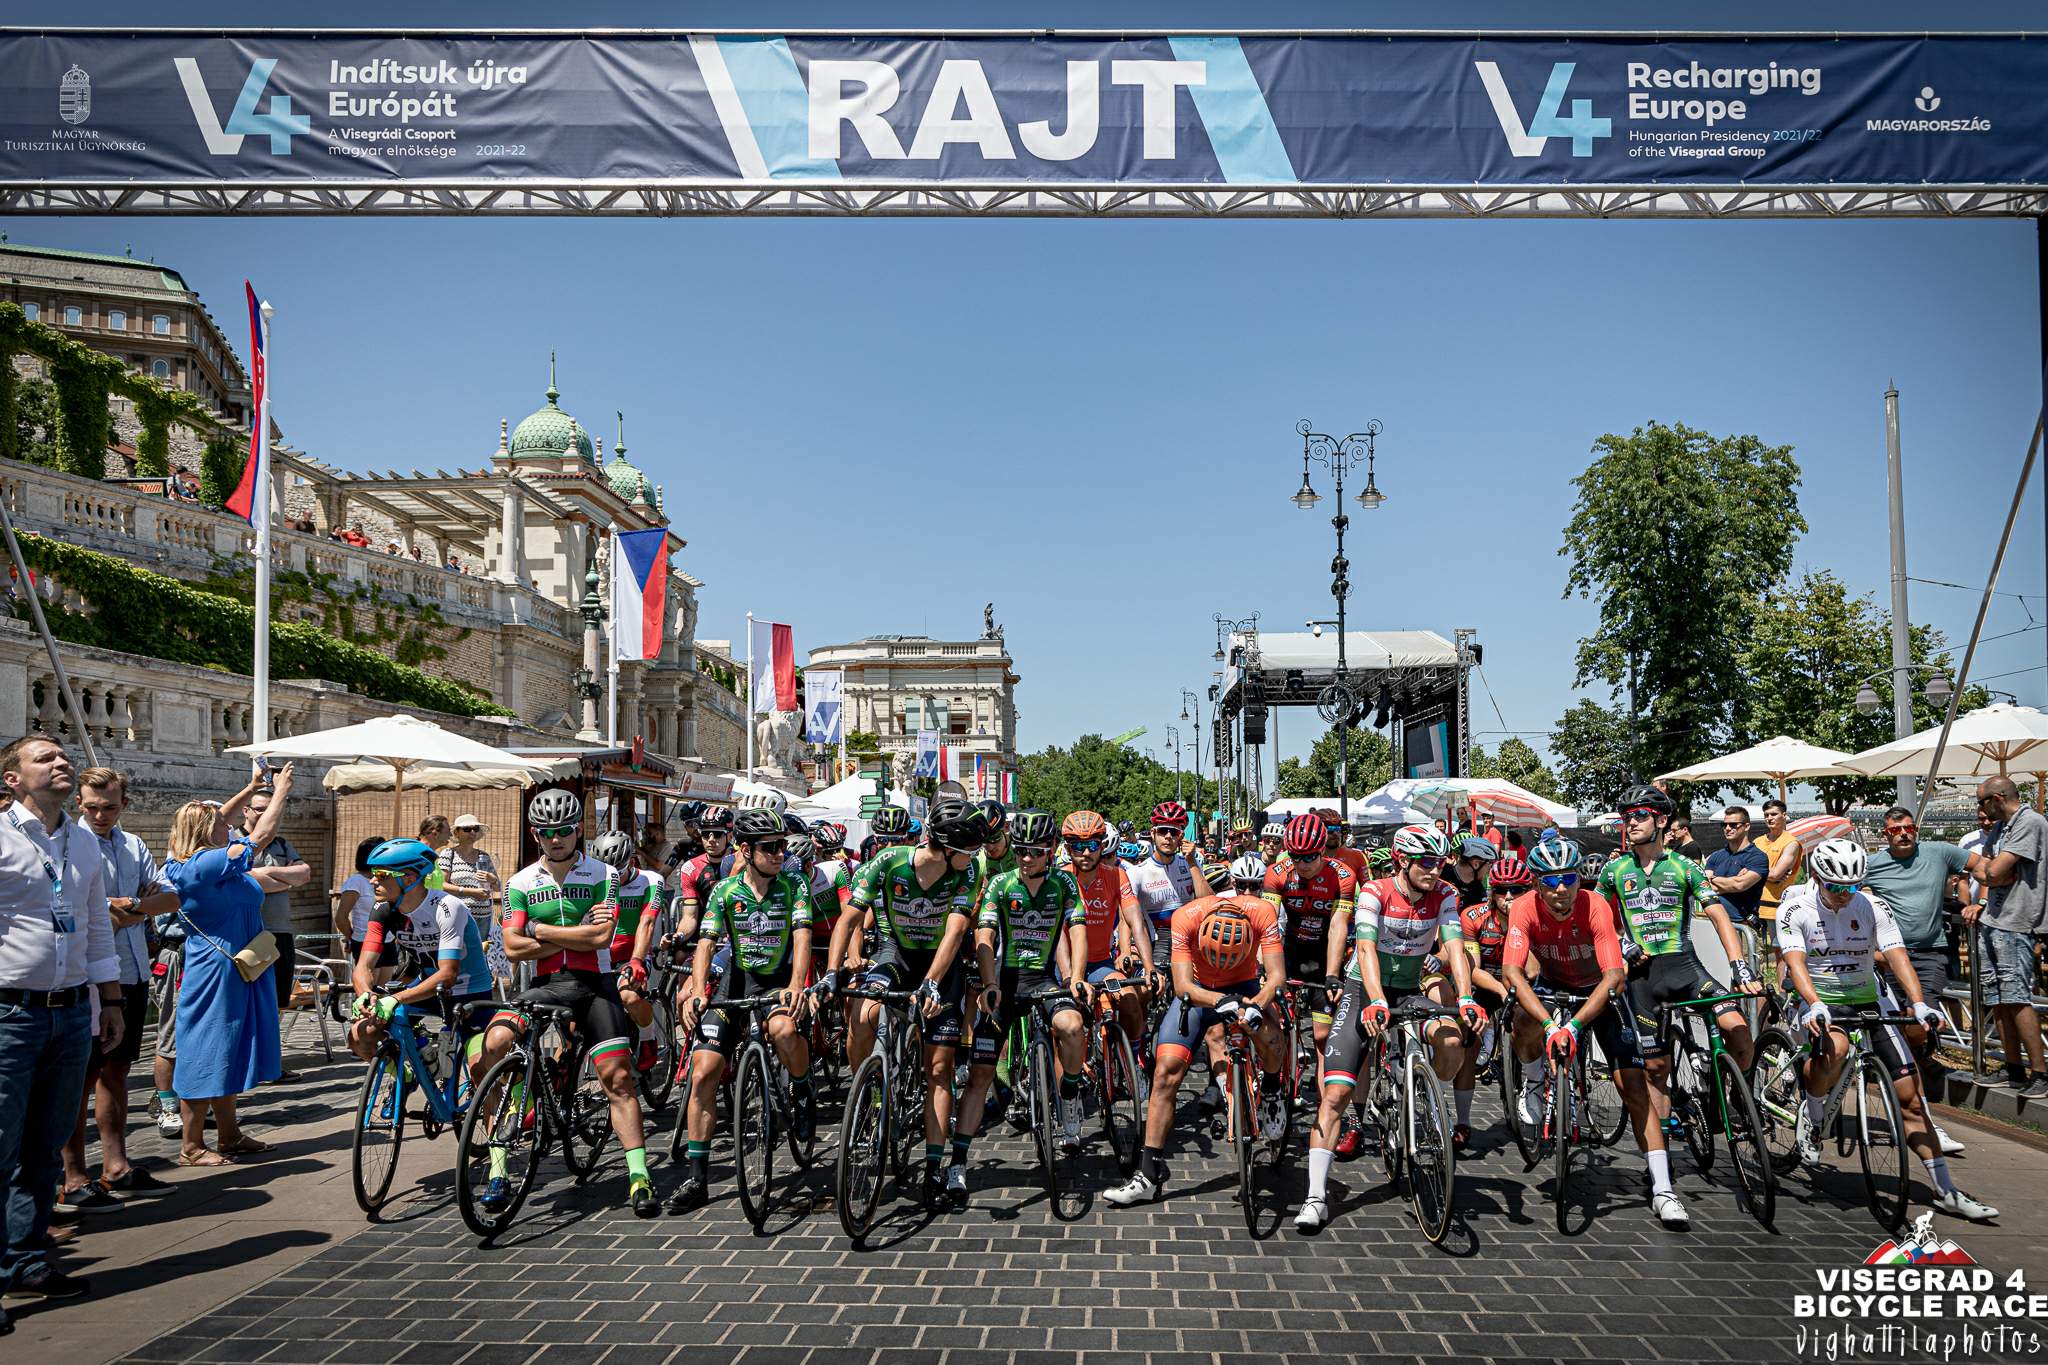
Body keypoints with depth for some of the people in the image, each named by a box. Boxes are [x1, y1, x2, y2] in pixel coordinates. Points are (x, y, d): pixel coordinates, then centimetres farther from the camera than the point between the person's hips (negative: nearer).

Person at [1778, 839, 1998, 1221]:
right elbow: (1796, 963, -22)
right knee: (1835, 1047, -38)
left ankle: (1946, 1191, 7)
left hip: (1868, 1002, 3)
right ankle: (1811, 1117, -9)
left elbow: (1897, 956, -16)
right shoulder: (1795, 909, -11)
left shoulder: (1874, 908, -5)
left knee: (1910, 1095, -2)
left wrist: (1919, 1004, -32)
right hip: (1818, 1004, -3)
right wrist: (1814, 1005, -39)